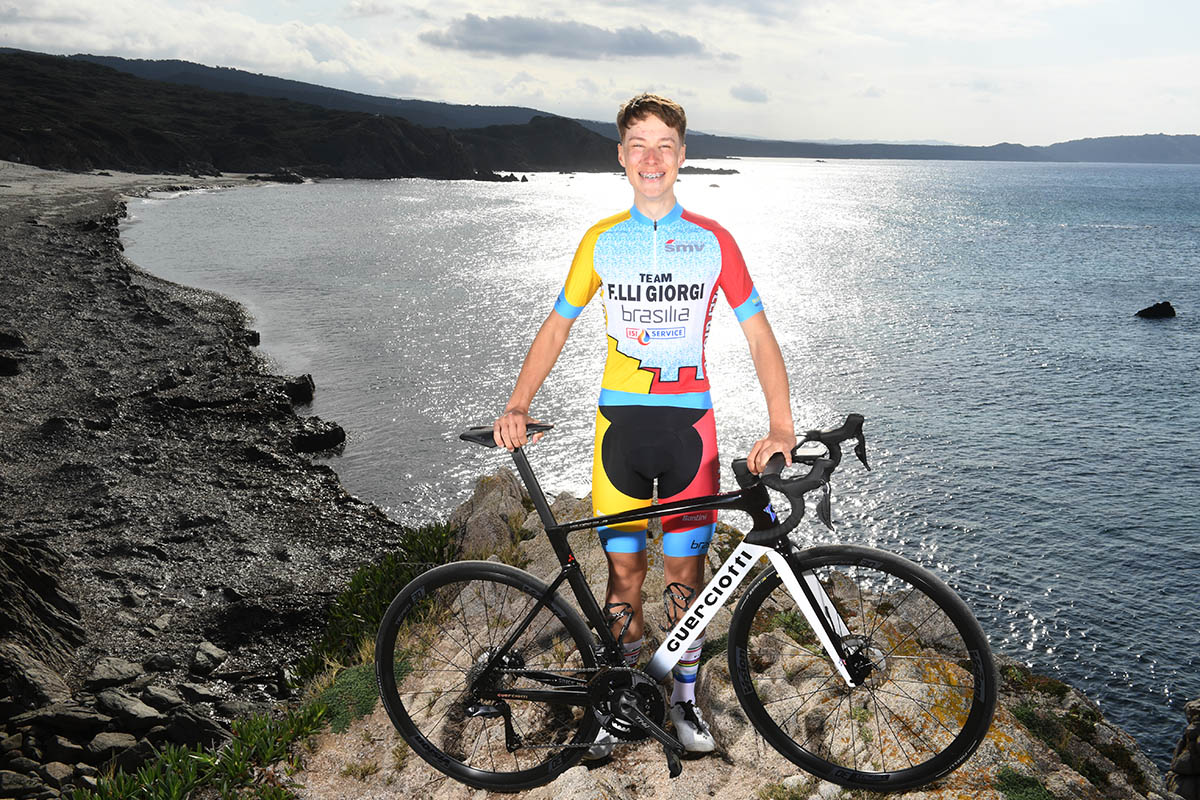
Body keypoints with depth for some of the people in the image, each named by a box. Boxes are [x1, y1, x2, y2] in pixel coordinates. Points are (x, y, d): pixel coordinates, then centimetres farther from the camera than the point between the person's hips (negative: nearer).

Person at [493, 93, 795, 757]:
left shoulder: (713, 241, 1)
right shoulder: (600, 241, 5)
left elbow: (759, 334, 1)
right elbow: (556, 328, 9)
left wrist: (780, 426, -11)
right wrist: (516, 407, -5)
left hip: (689, 422, 0)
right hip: (620, 422, 1)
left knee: (685, 570, 7)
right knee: (623, 571, 6)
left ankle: (685, 696, 27)